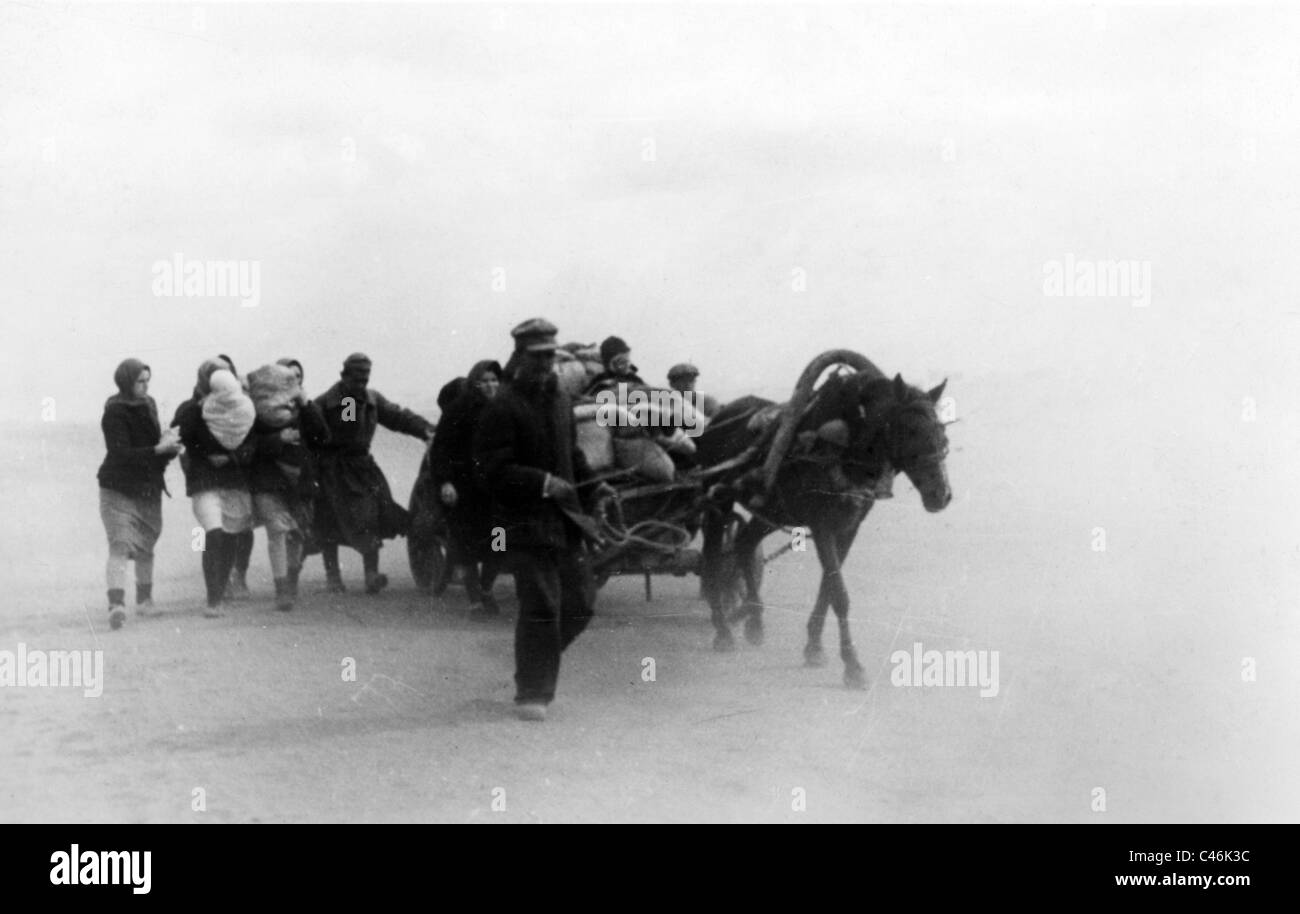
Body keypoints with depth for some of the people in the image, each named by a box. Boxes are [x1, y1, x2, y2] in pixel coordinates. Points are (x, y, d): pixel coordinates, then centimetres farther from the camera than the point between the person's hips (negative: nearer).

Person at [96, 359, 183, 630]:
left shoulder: (149, 405, 9)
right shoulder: (115, 412, -14)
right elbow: (121, 453, -23)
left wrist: (169, 445, -5)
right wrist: (159, 448, -27)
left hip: (148, 488, 7)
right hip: (119, 488, -7)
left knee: (146, 546, 16)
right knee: (120, 545, -18)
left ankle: (145, 600, 32)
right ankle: (116, 603, -29)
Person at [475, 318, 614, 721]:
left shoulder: (560, 400, 13)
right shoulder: (502, 408, -11)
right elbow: (493, 469, -16)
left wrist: (592, 483, 12)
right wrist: (544, 482, -23)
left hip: (564, 518, 8)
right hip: (525, 521, -8)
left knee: (577, 606, 10)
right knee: (541, 607, -10)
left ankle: (536, 670, 30)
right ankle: (531, 693, 0)